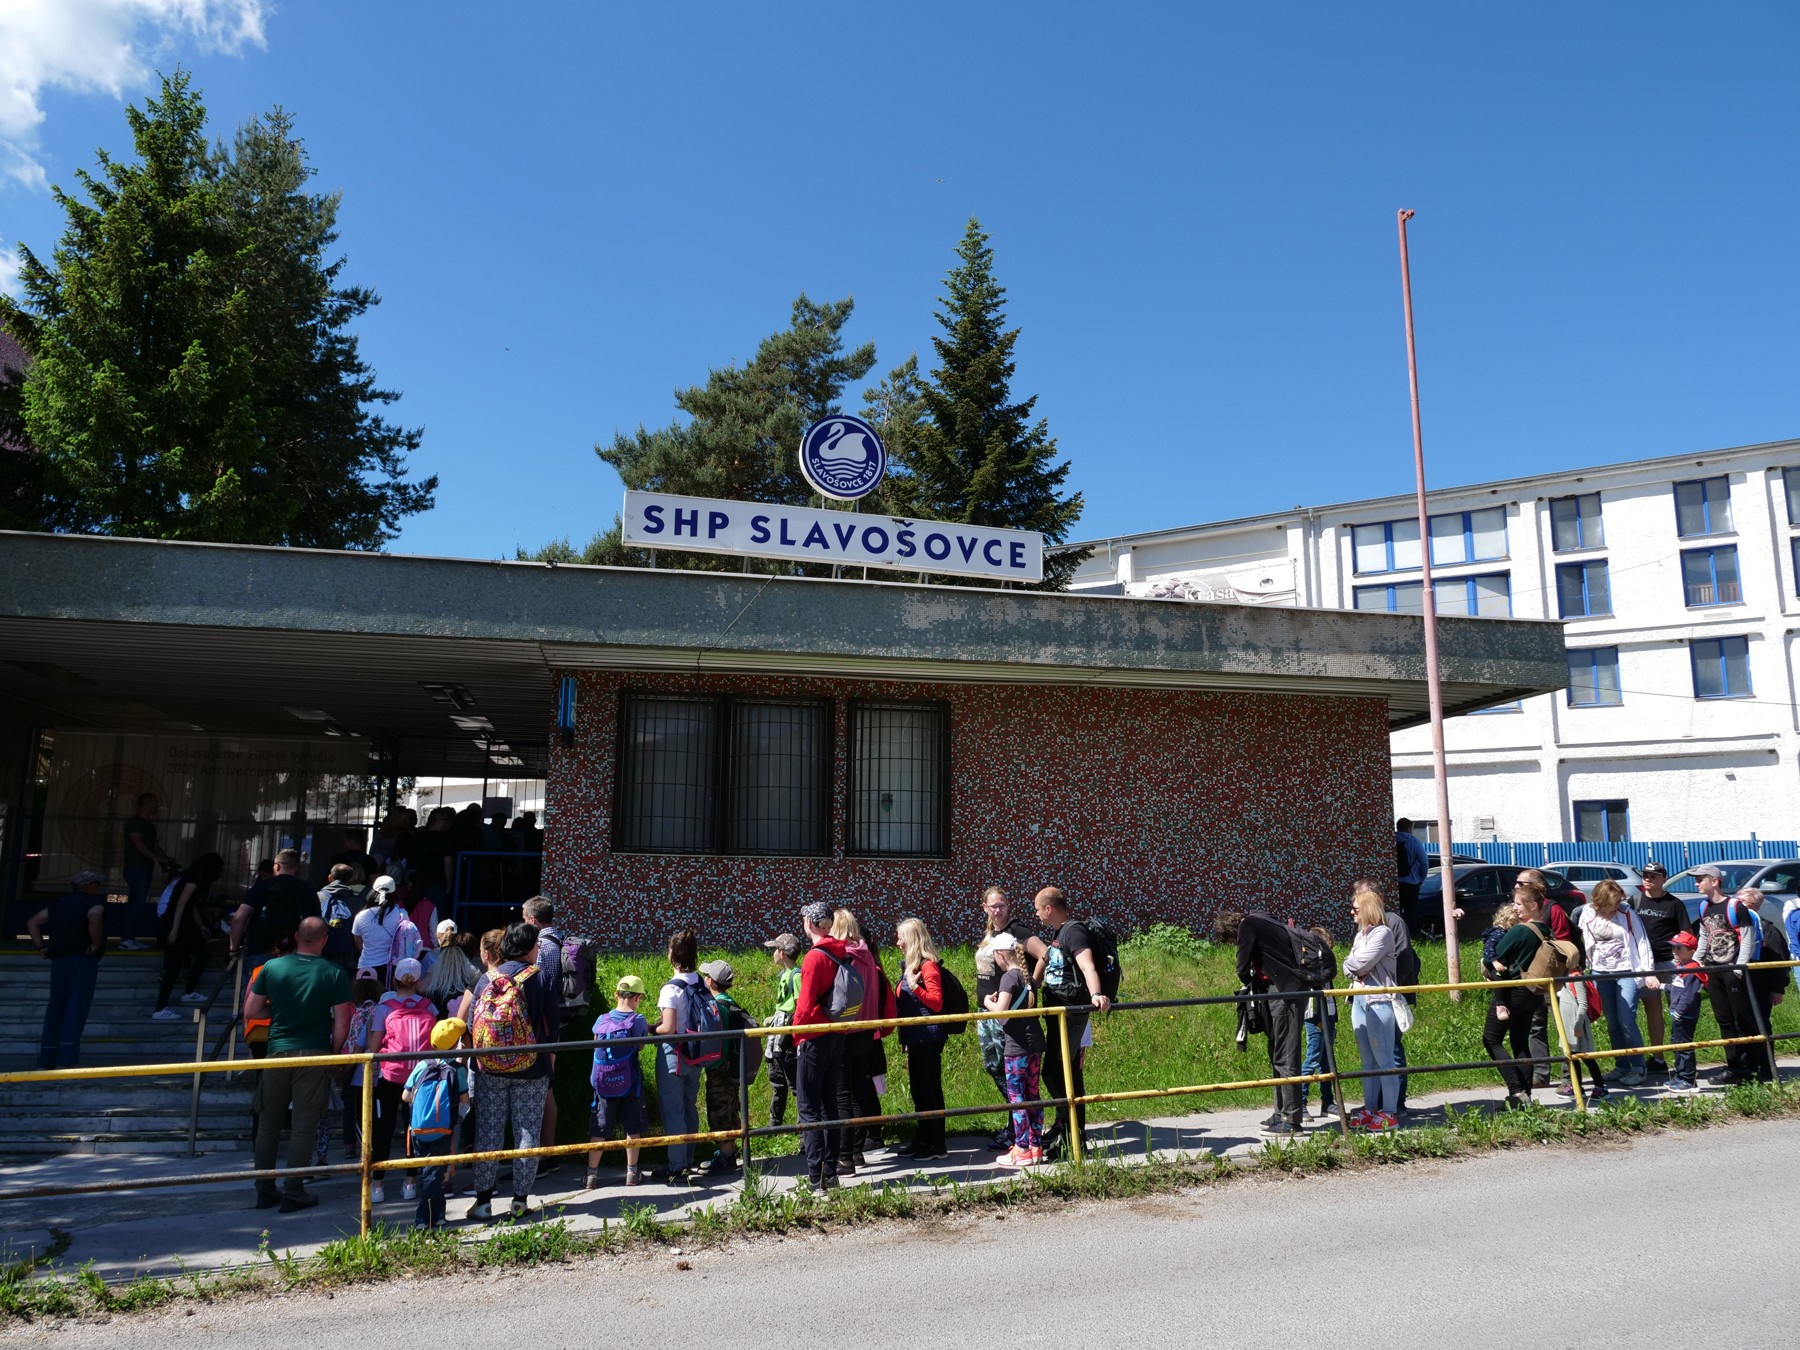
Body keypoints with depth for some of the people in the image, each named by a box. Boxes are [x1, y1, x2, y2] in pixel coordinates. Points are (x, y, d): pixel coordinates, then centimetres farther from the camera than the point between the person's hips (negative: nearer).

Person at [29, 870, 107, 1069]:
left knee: (56, 1009, 11)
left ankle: (46, 1059, 11)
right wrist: (97, 944, -16)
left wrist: (41, 946, 16)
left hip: (58, 961, 6)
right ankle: (67, 1059, -13)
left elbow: (32, 922, 20)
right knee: (76, 1009, -7)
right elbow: (94, 918, -26)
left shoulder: (58, 904, 18)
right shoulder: (94, 902, -4)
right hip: (82, 961, -6)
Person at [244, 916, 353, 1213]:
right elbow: (342, 1023, -7)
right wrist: (334, 1054, 8)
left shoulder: (272, 967, 0)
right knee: (304, 1125, 3)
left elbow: (250, 1010, 5)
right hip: (314, 1054, -2)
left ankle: (264, 1191, 20)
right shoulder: (334, 974, -6)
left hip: (277, 1053, 3)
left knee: (269, 1122, 13)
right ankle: (293, 1193, 6)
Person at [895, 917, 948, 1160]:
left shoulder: (929, 966, -12)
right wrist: (904, 1038, 18)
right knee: (918, 1090, 15)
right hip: (915, 1038, 9)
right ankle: (923, 1140, 24)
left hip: (928, 1037, -9)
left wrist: (914, 986, -25)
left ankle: (938, 1146, 2)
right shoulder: (909, 966, 16)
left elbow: (937, 1003, -16)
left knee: (930, 1089, -4)